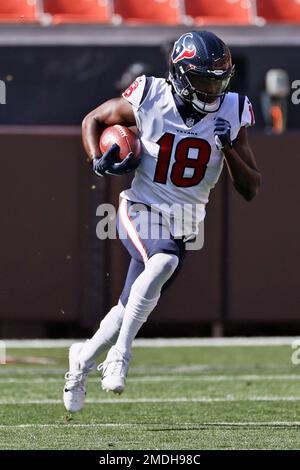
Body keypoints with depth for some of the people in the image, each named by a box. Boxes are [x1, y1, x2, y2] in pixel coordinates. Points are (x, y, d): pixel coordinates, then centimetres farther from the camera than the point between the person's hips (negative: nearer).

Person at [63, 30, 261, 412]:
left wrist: (230, 148, -20)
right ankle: (119, 354, -24)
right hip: (141, 211, -4)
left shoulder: (231, 115, -6)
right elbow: (93, 121, 7)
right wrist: (99, 162, -12)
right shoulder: (148, 101, -12)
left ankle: (83, 359, 38)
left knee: (130, 310, 9)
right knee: (163, 261, -35)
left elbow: (250, 190, -4)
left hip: (184, 227, 4)